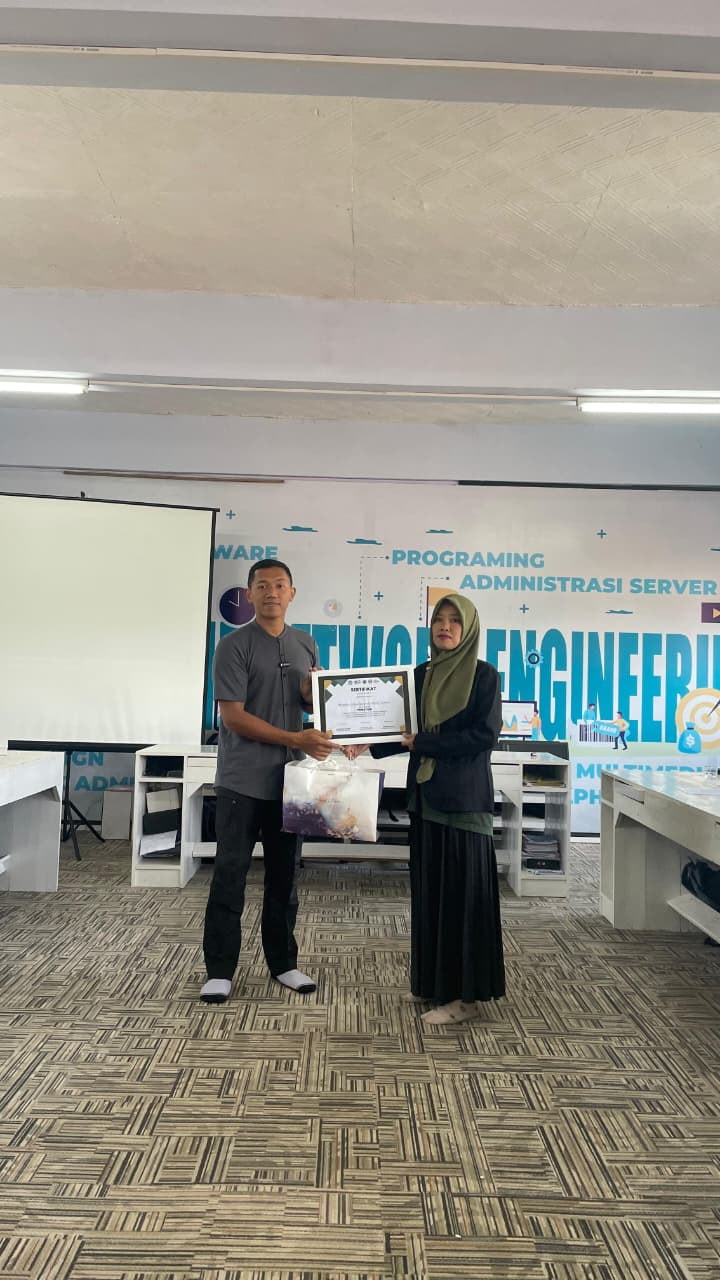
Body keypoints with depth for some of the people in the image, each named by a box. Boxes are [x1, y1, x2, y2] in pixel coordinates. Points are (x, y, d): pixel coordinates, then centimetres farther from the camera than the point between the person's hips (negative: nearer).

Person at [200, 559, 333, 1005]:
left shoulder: (306, 645, 10)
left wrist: (314, 692, -7)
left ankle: (283, 961, 26)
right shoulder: (235, 646, -7)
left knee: (285, 874, 13)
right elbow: (233, 716, -13)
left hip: (289, 779, 5)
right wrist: (296, 739, -17)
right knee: (231, 873, 2)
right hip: (243, 779, -5)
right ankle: (220, 969, 13)